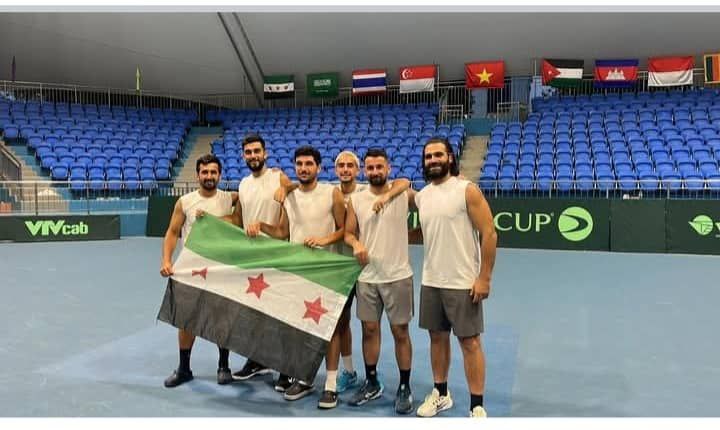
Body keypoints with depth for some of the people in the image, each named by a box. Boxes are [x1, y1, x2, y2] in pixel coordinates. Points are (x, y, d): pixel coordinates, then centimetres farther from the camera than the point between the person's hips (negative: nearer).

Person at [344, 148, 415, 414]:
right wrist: (356, 244, -13)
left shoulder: (404, 195, -3)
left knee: (400, 332, 6)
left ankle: (404, 388, 20)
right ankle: (372, 383, 29)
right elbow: (348, 233, 6)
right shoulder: (356, 200, 3)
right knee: (369, 330, 12)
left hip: (398, 276, -2)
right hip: (367, 277, 3)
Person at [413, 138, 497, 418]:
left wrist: (484, 278, -15)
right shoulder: (420, 196, 7)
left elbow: (489, 233, -12)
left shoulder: (467, 191, -10)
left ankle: (477, 407, 14)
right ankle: (441, 394, 32)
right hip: (431, 282, 6)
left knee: (470, 342, 2)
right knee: (437, 337, 15)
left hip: (463, 283, -5)